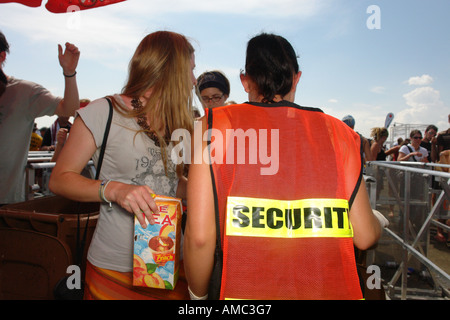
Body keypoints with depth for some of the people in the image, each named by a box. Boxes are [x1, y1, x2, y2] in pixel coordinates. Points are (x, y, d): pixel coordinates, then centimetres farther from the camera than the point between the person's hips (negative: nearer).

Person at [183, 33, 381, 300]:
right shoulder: (338, 133, 1)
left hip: (246, 290, -2)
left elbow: (199, 235, -11)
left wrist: (198, 294, 8)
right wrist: (376, 222, 25)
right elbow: (365, 236, 1)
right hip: (330, 290, 3)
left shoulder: (216, 124, -5)